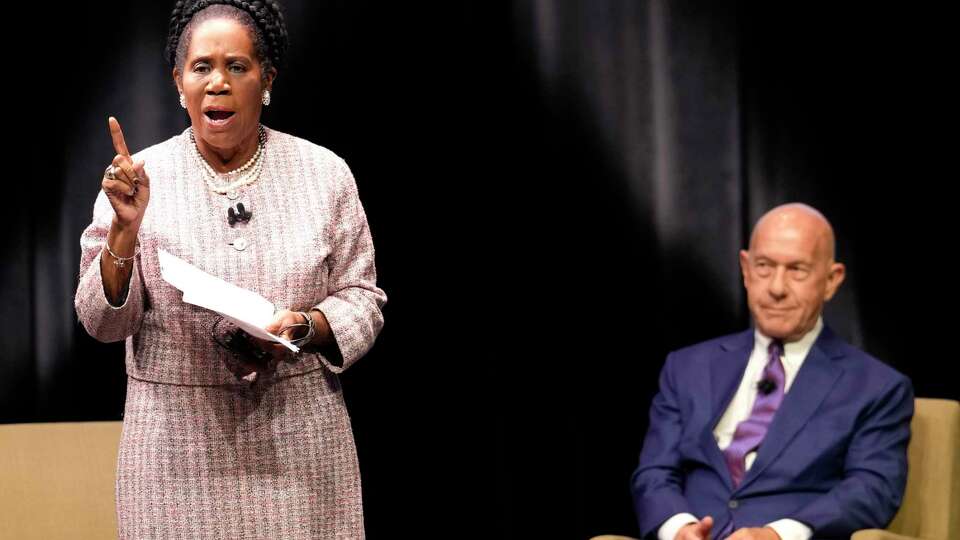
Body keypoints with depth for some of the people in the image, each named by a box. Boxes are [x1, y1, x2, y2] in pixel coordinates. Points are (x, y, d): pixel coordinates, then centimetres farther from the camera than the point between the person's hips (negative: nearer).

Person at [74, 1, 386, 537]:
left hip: (299, 437, 1)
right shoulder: (140, 176, -1)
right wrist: (126, 228, -17)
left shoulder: (324, 172, 1)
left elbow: (363, 300, 4)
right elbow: (104, 322, -2)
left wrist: (304, 327, -16)